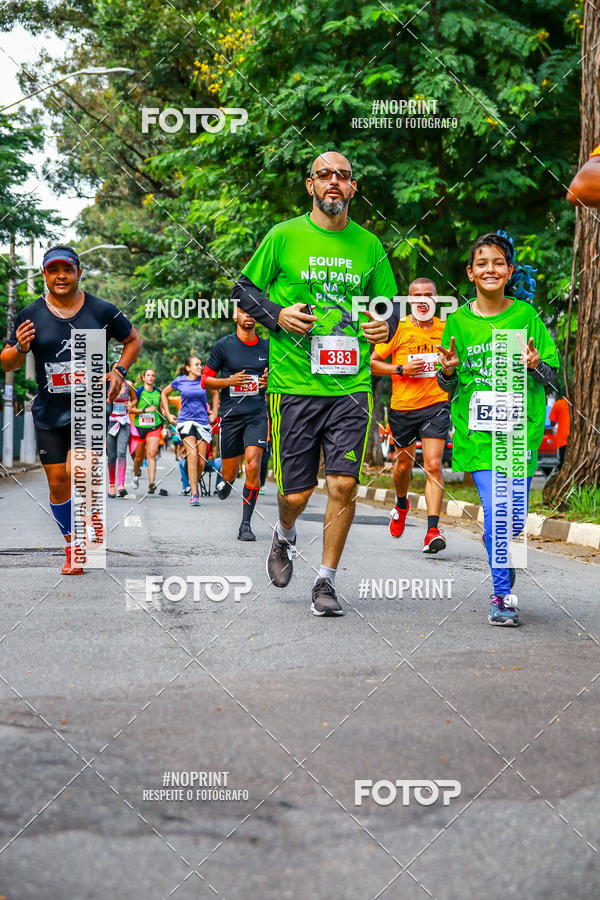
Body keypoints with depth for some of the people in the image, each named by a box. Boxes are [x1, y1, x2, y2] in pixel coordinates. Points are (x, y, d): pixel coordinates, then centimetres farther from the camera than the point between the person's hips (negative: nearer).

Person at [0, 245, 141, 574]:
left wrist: (119, 370, -1)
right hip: (49, 411, 2)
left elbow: (133, 340, 15)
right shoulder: (31, 316, 0)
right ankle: (72, 546, 22)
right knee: (57, 480, 4)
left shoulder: (102, 311, -1)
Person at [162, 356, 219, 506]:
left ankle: (194, 484, 26)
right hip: (185, 421, -2)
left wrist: (214, 414, 18)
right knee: (192, 455, -18)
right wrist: (168, 414, 13)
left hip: (203, 422, 2)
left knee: (201, 461, -2)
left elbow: (215, 394, 23)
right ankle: (194, 495, -19)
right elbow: (164, 394, 18)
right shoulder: (180, 381, 1)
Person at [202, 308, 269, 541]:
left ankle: (245, 525, -8)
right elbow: (205, 380, 4)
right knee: (230, 473, 5)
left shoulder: (266, 347, 9)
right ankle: (224, 483, 44)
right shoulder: (224, 345, 1)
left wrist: (270, 381, -1)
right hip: (230, 415, -1)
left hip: (258, 414, 1)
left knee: (253, 466, -16)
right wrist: (229, 381, -13)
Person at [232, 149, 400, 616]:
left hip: (351, 386, 2)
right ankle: (284, 535, 38)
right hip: (293, 383, -1)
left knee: (344, 482, -9)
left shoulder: (368, 245, 9)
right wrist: (277, 314, -9)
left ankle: (326, 580, 7)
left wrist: (386, 325, -2)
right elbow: (243, 290, 9)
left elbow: (389, 301, 21)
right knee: (296, 493, 2)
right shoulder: (284, 236, 2)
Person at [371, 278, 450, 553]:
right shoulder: (398, 329, -3)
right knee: (404, 464, 15)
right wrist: (401, 370, -14)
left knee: (433, 465, -13)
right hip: (403, 406, 0)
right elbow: (372, 363, -2)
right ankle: (401, 505, 47)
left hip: (436, 405, 0)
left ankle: (433, 530, -17)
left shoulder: (445, 329, 4)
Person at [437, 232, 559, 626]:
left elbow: (552, 374, 6)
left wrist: (536, 366, -16)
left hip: (521, 426, 0)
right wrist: (448, 372, -11)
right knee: (495, 509, -12)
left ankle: (496, 543, 35)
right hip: (476, 428, 0)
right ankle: (502, 596, 0)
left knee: (515, 518, -1)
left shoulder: (526, 316, 2)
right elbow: (448, 387, 12)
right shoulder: (459, 321, 4)